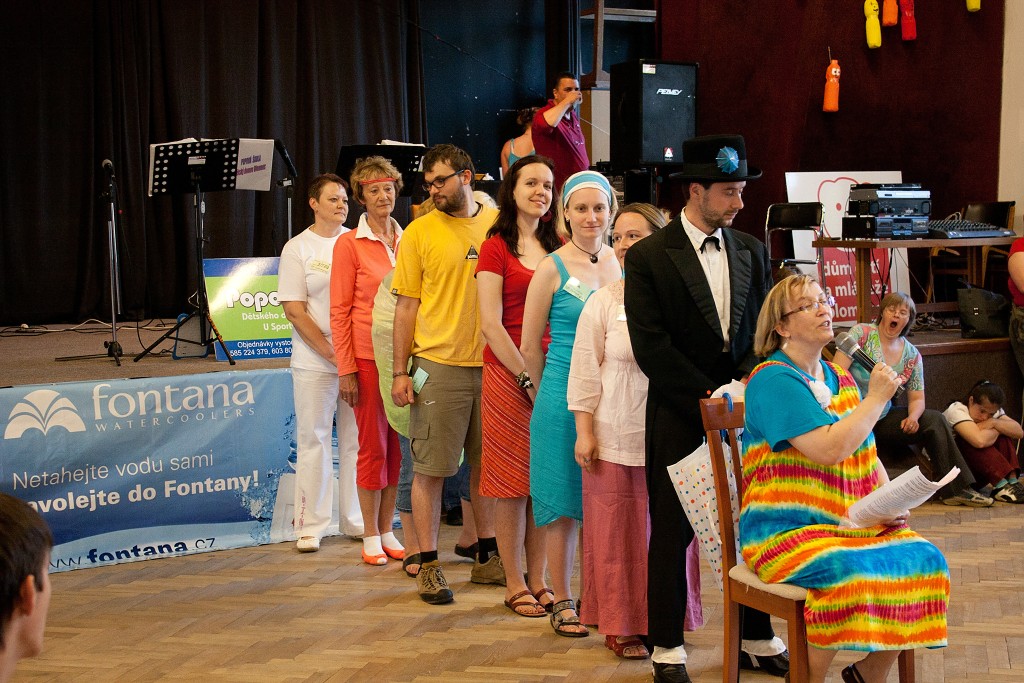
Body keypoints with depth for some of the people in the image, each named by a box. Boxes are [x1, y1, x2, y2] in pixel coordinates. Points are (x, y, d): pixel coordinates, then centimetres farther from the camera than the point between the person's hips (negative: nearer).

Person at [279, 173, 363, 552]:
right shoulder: (298, 248, 0)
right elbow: (294, 309, -4)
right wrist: (329, 351, -11)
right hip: (314, 362, -3)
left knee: (356, 439, 7)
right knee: (313, 439, 2)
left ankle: (355, 519, 17)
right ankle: (310, 524, 8)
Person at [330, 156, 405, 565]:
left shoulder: (407, 242, 9)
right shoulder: (350, 244, -4)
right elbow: (339, 312, -5)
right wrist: (345, 369, -10)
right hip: (367, 357, -4)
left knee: (395, 445, 9)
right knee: (373, 445, 1)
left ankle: (387, 531, 18)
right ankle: (370, 537, 11)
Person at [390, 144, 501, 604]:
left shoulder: (498, 225, 7)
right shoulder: (420, 232, 1)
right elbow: (406, 306, 1)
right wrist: (400, 372, -4)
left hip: (491, 363, 3)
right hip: (438, 365, -2)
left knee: (486, 463, 11)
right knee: (430, 468, 1)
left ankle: (487, 557, 23)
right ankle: (429, 566, 10)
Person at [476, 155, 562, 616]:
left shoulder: (560, 248, 11)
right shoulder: (496, 248, -3)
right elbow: (491, 324, -8)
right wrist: (527, 378, -12)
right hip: (508, 374, -4)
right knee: (512, 481, 2)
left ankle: (539, 579, 17)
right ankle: (514, 585, 10)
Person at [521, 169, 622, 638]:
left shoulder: (621, 264, 6)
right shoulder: (553, 269, -6)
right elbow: (530, 347, 1)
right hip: (565, 397, -4)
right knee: (564, 502, 3)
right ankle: (562, 601, 14)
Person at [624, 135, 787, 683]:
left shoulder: (751, 251, 9)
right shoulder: (647, 257, -6)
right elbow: (651, 347, -12)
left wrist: (746, 384, -8)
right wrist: (709, 398, -14)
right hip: (678, 418, -4)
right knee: (672, 530, 4)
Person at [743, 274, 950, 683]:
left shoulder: (840, 379, 16)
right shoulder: (773, 380, -11)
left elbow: (868, 457, 21)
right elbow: (829, 449, -21)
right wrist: (876, 398, -12)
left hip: (851, 525, 8)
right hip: (787, 531, -8)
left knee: (923, 558, -13)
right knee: (849, 571, -34)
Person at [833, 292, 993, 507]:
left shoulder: (912, 355, 7)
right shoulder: (861, 333, -8)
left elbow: (917, 398, 8)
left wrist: (913, 417, -17)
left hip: (882, 418, 5)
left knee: (934, 420, -12)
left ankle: (957, 489, -7)